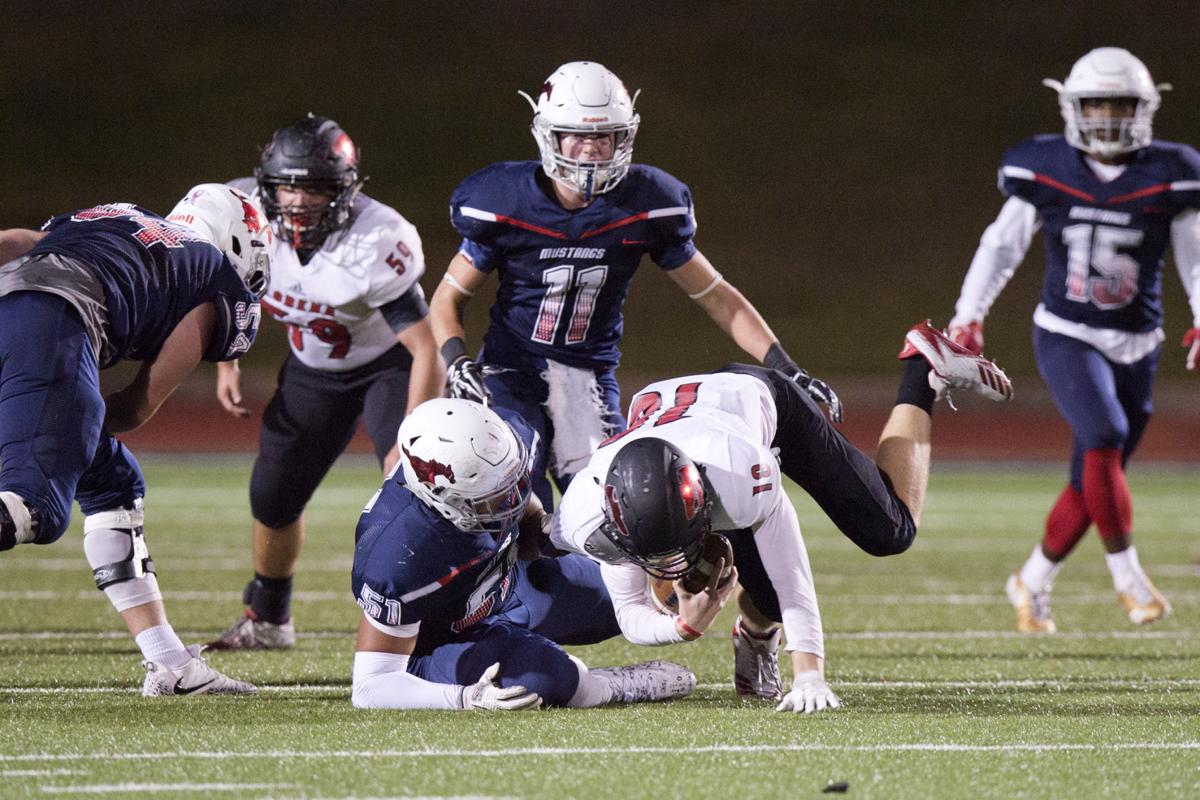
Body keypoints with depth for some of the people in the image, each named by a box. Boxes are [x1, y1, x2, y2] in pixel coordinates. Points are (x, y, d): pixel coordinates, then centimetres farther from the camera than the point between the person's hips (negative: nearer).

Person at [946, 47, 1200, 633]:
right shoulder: (1045, 171, -3)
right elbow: (1002, 245, 6)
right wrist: (968, 316, -1)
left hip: (1136, 344, 2)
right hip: (1065, 336, -2)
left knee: (1092, 483, 5)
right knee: (1105, 438, -25)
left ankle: (1032, 582, 25)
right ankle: (1127, 574, -13)